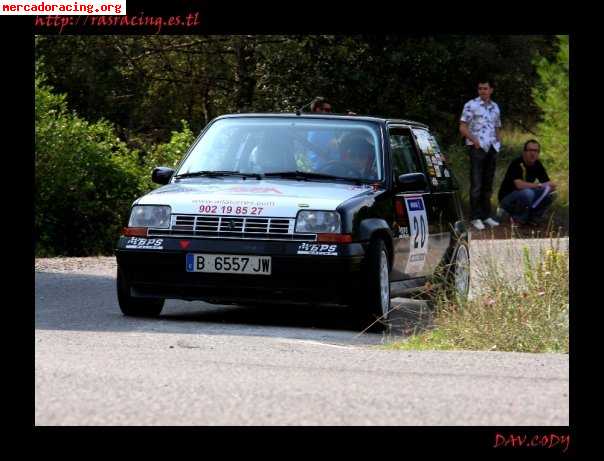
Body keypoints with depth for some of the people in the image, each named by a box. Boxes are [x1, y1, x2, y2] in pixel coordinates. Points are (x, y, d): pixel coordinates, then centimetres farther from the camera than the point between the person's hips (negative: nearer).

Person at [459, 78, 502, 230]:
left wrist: (498, 142, 5)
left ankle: (486, 215, 18)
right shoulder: (471, 105, -4)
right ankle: (475, 217, -5)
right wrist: (475, 141, -16)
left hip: (491, 148, 6)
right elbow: (463, 128, -6)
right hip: (477, 148, -6)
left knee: (488, 184, 11)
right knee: (476, 185, -7)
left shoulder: (495, 107, 14)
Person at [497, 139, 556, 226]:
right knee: (527, 192, -36)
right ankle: (518, 220, -14)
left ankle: (533, 218, 3)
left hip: (523, 198, 7)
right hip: (507, 200, -7)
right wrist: (540, 185, -31)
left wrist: (550, 187, -26)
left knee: (549, 194, -12)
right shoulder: (517, 164, -22)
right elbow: (519, 184, -36)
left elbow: (549, 183, 0)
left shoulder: (537, 165, 0)